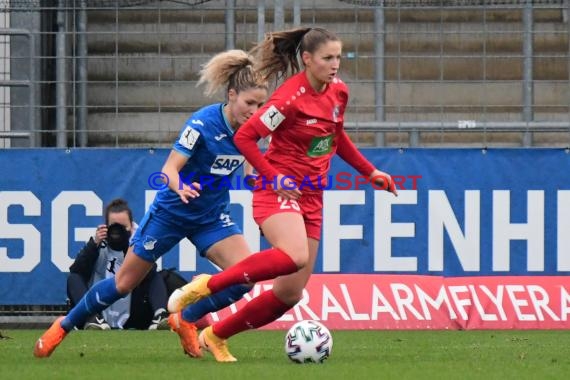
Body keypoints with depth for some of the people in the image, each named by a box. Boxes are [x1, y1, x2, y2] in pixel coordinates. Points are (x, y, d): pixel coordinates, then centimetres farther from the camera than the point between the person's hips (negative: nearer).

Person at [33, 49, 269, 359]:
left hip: (211, 217, 5)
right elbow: (170, 168, -29)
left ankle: (186, 320, 5)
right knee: (124, 283, 6)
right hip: (170, 213, -5)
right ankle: (64, 326, 27)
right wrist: (180, 187, -48)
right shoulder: (202, 123, -26)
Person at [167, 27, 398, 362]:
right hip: (279, 192, -8)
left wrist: (370, 172, 19)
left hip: (311, 198, 8)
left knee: (290, 294, 3)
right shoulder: (291, 98, -17)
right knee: (295, 256, -37)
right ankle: (207, 285, -22)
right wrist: (274, 178, -21)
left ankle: (217, 336, 19)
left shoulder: (339, 91, 6)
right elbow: (244, 137, -16)